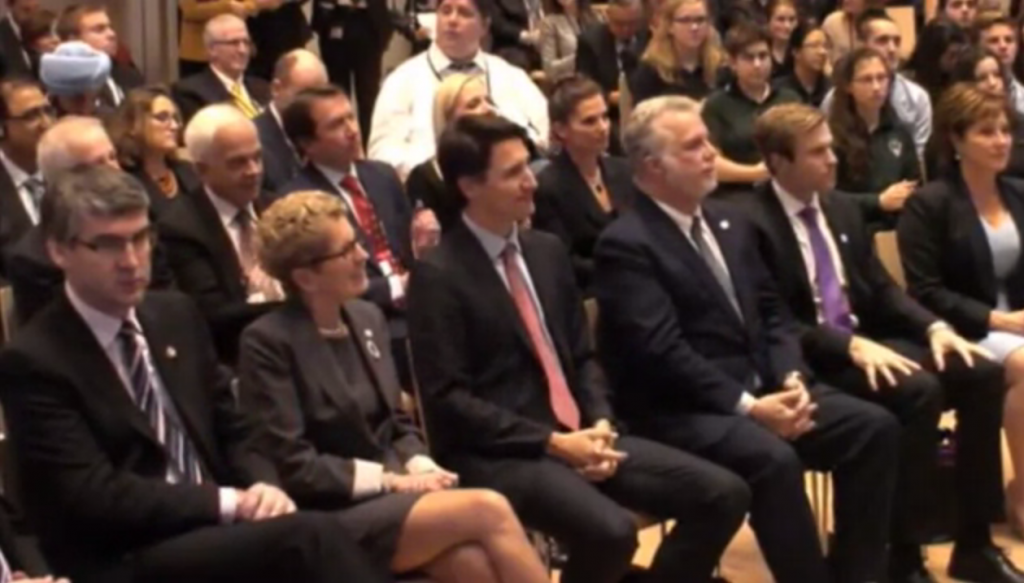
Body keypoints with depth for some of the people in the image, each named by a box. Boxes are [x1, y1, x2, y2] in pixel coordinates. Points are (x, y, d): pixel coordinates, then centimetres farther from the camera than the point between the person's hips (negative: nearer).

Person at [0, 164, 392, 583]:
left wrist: (263, 486, -5)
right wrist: (228, 503, -17)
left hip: (211, 531, 6)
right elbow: (95, 496, -14)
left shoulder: (176, 315, 13)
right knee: (313, 535, -30)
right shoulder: (34, 361, -8)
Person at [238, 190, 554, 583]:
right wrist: (389, 479, -13)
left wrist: (421, 467, -3)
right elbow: (291, 466, -13)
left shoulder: (368, 318, 13)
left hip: (394, 495, 6)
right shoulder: (268, 341, -9)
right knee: (489, 510, -27)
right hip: (331, 519, -6)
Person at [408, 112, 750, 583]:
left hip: (577, 435, 8)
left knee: (722, 495, -5)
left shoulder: (548, 251, 14)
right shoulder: (437, 275, -9)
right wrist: (552, 442, -17)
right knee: (611, 531, -33)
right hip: (497, 455, -7)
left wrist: (600, 422, -2)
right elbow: (447, 398, -14)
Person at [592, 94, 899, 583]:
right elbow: (663, 352, -19)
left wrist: (791, 379, -5)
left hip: (763, 387, 8)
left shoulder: (728, 221, 15)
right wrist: (747, 407, -23)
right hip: (682, 411, -8)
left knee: (873, 426, -8)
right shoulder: (626, 244, -12)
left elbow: (771, 313, 15)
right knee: (773, 459, -34)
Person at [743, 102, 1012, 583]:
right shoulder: (752, 223, -11)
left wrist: (934, 326, -2)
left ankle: (973, 543, -3)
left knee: (983, 375, -11)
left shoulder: (843, 209, 15)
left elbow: (882, 289, 17)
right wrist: (851, 346, -25)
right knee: (918, 391, -31)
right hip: (811, 360, -8)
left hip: (867, 340, 8)